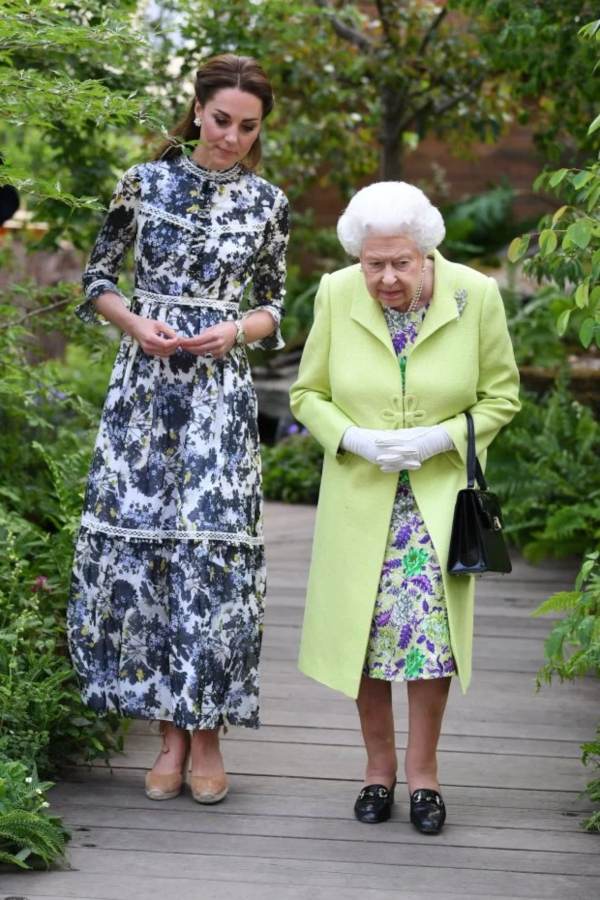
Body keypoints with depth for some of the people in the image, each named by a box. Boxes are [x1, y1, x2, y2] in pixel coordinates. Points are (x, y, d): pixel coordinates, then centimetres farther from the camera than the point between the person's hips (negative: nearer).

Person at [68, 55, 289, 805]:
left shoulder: (267, 203, 6)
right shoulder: (145, 182, 5)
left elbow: (274, 304, 13)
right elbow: (97, 279, 9)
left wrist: (238, 330, -7)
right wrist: (138, 325, -9)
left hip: (220, 391, 0)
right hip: (145, 381, 1)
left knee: (211, 546, -6)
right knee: (136, 540, -2)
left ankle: (206, 731, 5)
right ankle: (170, 731, 9)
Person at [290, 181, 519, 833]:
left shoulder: (475, 296, -10)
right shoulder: (336, 296, -7)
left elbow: (501, 396, 1)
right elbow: (308, 394, 4)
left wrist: (438, 438, -15)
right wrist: (355, 440, -15)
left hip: (438, 493, -1)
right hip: (359, 494, 1)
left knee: (431, 625, -6)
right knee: (364, 628, 5)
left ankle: (422, 770, 12)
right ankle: (379, 767, 23)